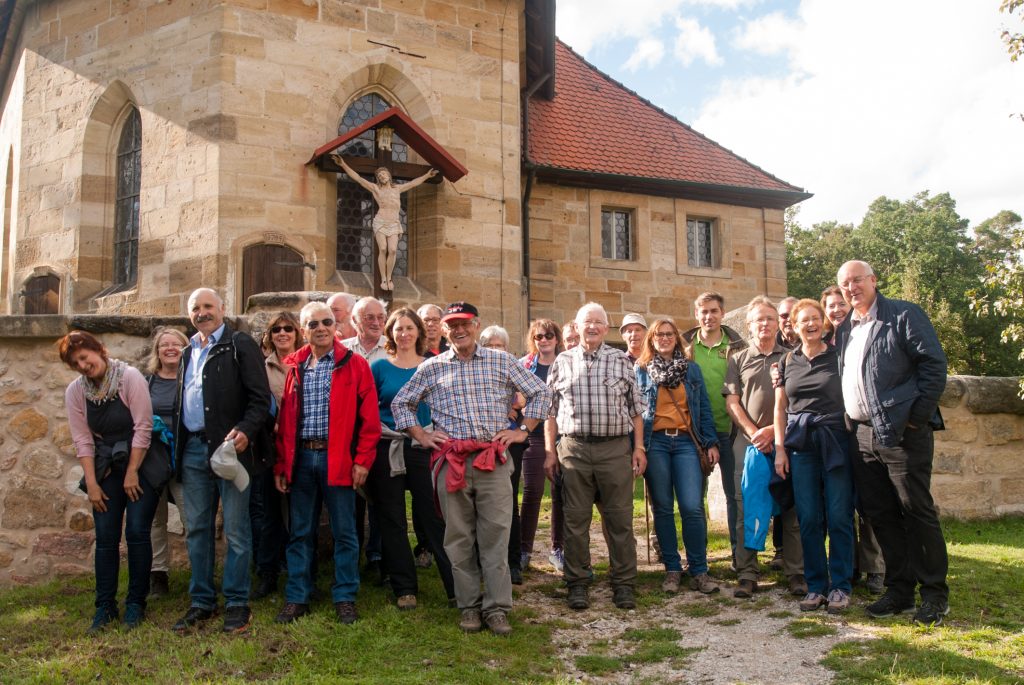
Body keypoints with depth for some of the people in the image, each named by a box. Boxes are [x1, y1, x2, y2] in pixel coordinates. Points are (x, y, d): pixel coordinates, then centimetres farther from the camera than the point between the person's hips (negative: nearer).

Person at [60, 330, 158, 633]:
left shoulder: (130, 377, -13)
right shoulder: (75, 391, 0)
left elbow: (143, 427, -14)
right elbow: (83, 439, 0)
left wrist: (132, 473, -13)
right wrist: (91, 484, -4)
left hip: (141, 463, -4)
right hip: (106, 469, 4)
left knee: (137, 532, -7)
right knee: (105, 536, 1)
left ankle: (136, 603, 7)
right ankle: (105, 605, 13)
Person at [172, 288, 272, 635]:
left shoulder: (240, 344, -1)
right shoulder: (188, 352, 19)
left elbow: (261, 397, -9)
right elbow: (183, 401, 20)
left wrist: (246, 430, -23)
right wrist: (177, 444, 11)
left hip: (230, 446, -6)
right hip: (193, 450, 6)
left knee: (235, 529, 0)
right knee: (196, 529, 11)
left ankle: (237, 603, 9)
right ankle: (201, 602, 22)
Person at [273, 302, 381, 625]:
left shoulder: (354, 364, -1)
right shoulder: (292, 366, 9)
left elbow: (369, 417, -4)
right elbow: (283, 418, 10)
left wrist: (362, 460, -9)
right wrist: (280, 464, 6)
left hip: (337, 458, -3)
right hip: (300, 458, 3)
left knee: (344, 532, 4)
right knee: (299, 532, 10)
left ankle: (345, 598, 15)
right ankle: (296, 598, 21)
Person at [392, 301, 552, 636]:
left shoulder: (501, 361, 8)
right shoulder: (431, 368, 10)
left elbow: (540, 392, 12)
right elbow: (400, 403, 18)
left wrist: (522, 430, 5)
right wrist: (421, 436, 7)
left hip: (494, 460, -1)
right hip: (450, 461, 1)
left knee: (495, 534, -3)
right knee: (459, 537, 5)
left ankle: (497, 607, 6)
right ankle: (468, 605, 16)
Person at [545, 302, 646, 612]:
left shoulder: (621, 360, 9)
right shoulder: (562, 362, 10)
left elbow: (635, 408, 10)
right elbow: (550, 409, 10)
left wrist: (639, 447, 3)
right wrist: (550, 450, 4)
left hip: (615, 447, 0)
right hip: (573, 449, 1)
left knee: (620, 518, 2)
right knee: (576, 519, 4)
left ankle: (623, 583, 13)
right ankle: (578, 583, 14)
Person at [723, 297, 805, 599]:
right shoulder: (739, 360, 12)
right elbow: (732, 402, 6)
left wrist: (773, 430, -8)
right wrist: (753, 433, -6)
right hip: (748, 442, 1)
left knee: (791, 509, -1)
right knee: (746, 508, -1)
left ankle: (796, 573, 8)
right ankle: (747, 575, 5)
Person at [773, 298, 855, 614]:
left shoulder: (839, 356, 4)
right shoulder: (787, 361, 12)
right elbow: (780, 408, 12)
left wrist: (855, 440, -7)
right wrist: (780, 448, 5)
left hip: (836, 441, -2)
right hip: (800, 444, 2)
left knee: (839, 516, -2)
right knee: (808, 518, 3)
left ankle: (840, 586, 9)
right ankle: (816, 585, 13)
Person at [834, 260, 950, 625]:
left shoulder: (904, 315, -3)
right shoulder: (844, 329, 16)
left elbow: (935, 365, -8)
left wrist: (917, 416, -12)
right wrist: (853, 423, 9)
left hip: (902, 432, -6)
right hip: (864, 435, 7)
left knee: (917, 511, -1)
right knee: (880, 514, 9)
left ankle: (934, 594, 11)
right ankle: (899, 591, 20)